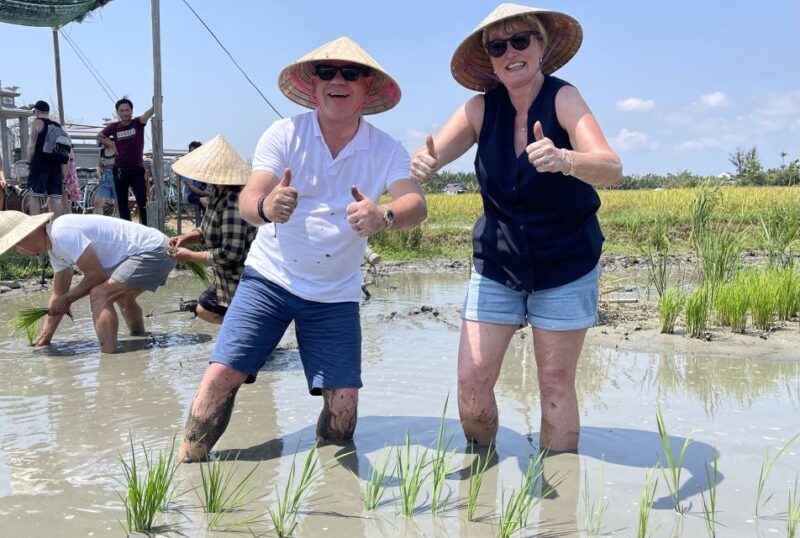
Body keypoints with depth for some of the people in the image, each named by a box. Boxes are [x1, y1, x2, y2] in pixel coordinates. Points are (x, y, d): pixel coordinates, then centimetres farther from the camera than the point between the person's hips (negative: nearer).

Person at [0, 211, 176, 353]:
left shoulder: (62, 232, -21)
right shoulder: (54, 247, 12)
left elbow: (96, 274, -20)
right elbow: (59, 293, 20)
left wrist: (68, 299, -6)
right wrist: (45, 336, 20)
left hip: (152, 251, -11)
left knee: (99, 295, -20)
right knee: (122, 296, 32)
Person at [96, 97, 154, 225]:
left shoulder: (138, 123, -5)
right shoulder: (114, 127, 0)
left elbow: (147, 114, -28)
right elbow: (99, 136, 18)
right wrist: (111, 145, 3)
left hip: (137, 169, -3)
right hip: (120, 170, 3)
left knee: (142, 201, -11)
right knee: (122, 203, 8)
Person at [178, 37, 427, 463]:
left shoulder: (385, 150, -6)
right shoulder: (285, 134, -8)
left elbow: (416, 205, -21)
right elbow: (247, 201, -18)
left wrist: (383, 217, -46)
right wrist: (266, 208, -44)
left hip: (336, 295, 1)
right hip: (269, 279, -1)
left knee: (343, 404, -4)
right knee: (221, 376, -12)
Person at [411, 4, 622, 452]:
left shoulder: (563, 98, -15)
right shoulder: (482, 108, -6)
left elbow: (612, 170, -28)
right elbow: (427, 159, -13)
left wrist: (562, 159, -49)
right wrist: (422, 165, -38)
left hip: (565, 267, -2)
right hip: (497, 265, 3)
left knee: (556, 384, 1)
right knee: (472, 381, -2)